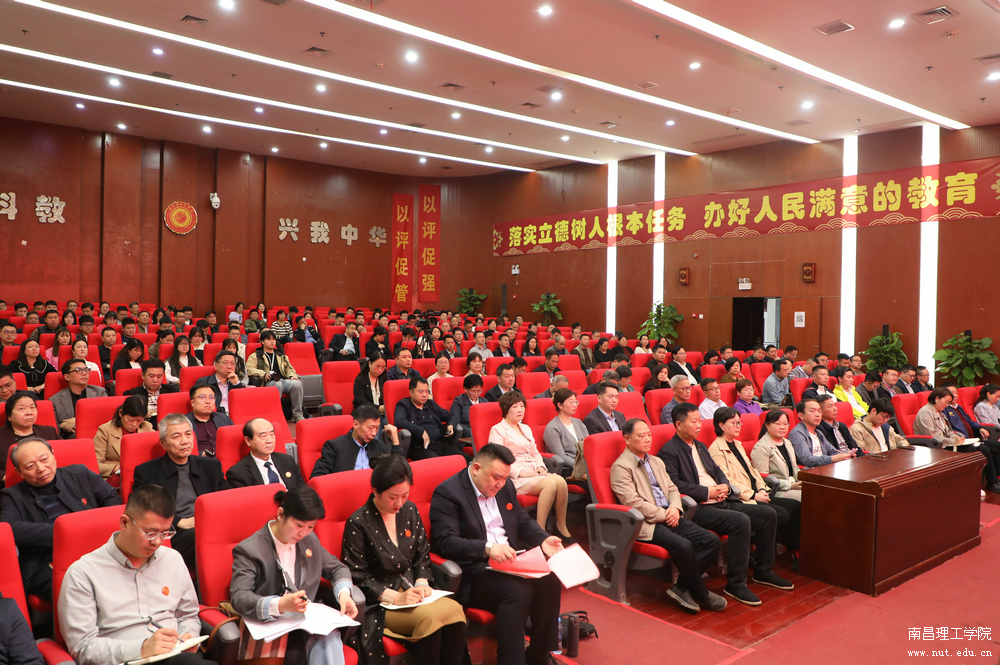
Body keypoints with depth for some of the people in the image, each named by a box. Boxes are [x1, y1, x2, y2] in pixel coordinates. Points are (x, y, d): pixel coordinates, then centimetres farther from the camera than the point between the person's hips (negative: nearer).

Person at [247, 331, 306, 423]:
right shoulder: (255, 356, 19)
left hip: (284, 380, 4)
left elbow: (289, 368, 24)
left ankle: (297, 415, -26)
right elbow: (249, 369, 3)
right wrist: (263, 374, -14)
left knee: (297, 383, -31)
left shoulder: (282, 356, 33)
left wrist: (292, 376, 0)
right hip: (268, 382, -3)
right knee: (278, 385, -40)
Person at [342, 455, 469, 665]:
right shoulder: (358, 523, -9)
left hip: (411, 591, 5)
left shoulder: (410, 510, 7)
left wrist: (421, 582, -5)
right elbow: (358, 577, -9)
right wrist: (395, 597, -18)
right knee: (430, 618, -33)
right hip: (379, 602, -5)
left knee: (455, 609, -25)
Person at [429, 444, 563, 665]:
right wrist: (487, 548, -35)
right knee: (518, 590, -31)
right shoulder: (447, 493, -13)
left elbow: (522, 521, 20)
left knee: (550, 580, -17)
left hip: (509, 561, 7)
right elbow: (446, 542, -22)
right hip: (471, 572, -7)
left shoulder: (505, 486, 11)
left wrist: (543, 540, -1)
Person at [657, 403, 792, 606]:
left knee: (768, 514, 1)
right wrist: (708, 492, -16)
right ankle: (736, 584, -18)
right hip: (699, 509, -9)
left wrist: (725, 486, 2)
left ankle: (763, 571, 15)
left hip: (722, 502, 10)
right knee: (741, 521, -30)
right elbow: (674, 485, -18)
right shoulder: (669, 451, -8)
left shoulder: (700, 446, 21)